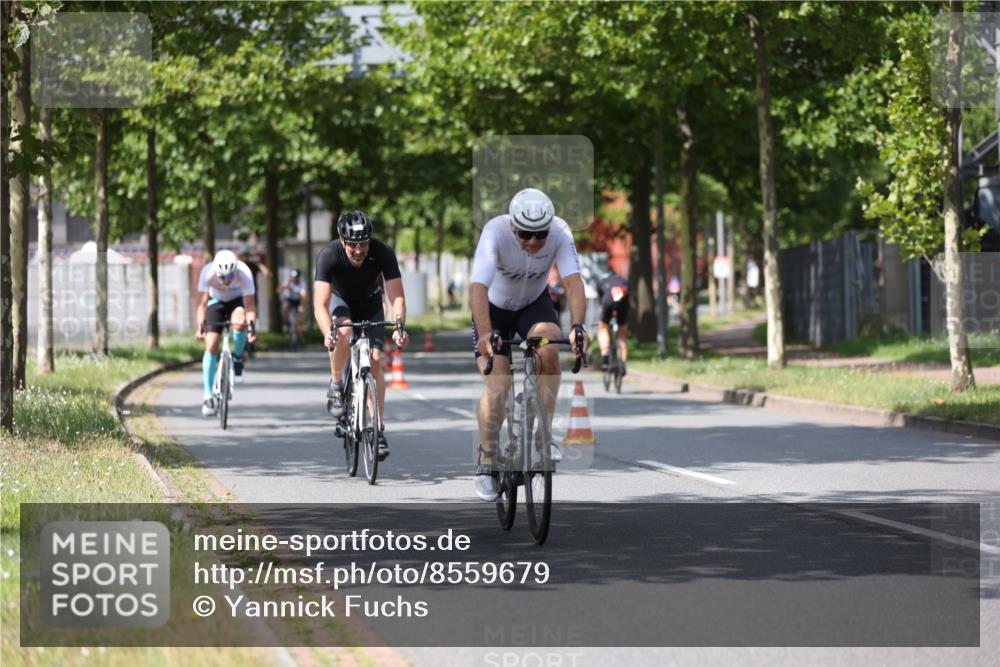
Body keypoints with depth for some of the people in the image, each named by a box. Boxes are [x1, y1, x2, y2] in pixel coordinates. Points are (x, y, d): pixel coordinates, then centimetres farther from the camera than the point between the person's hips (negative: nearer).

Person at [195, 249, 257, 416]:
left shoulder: (244, 273, -33)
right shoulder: (208, 272, -32)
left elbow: (249, 305, -31)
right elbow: (202, 303, -28)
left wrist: (251, 326, -46)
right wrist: (200, 326, -42)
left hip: (238, 300, -1)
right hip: (216, 302, 1)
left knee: (239, 322, -36)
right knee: (211, 345, -13)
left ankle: (238, 359, -7)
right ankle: (208, 397, -7)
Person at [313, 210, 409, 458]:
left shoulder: (383, 253, -31)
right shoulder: (328, 255, -34)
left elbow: (397, 297, -32)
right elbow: (320, 304, -41)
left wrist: (399, 326, -51)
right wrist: (328, 333, -59)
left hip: (370, 304, 1)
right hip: (340, 300, -1)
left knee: (374, 361, -12)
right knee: (343, 333, -35)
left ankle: (379, 429, -6)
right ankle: (336, 383, -10)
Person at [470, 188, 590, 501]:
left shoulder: (560, 232, -28)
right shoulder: (495, 233, -34)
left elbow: (573, 281, -36)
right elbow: (479, 287, -43)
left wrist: (578, 326, -53)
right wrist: (485, 334, -58)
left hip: (534, 303, 2)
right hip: (495, 307, -2)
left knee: (549, 351, -30)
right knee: (497, 389, -13)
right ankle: (487, 458, 9)